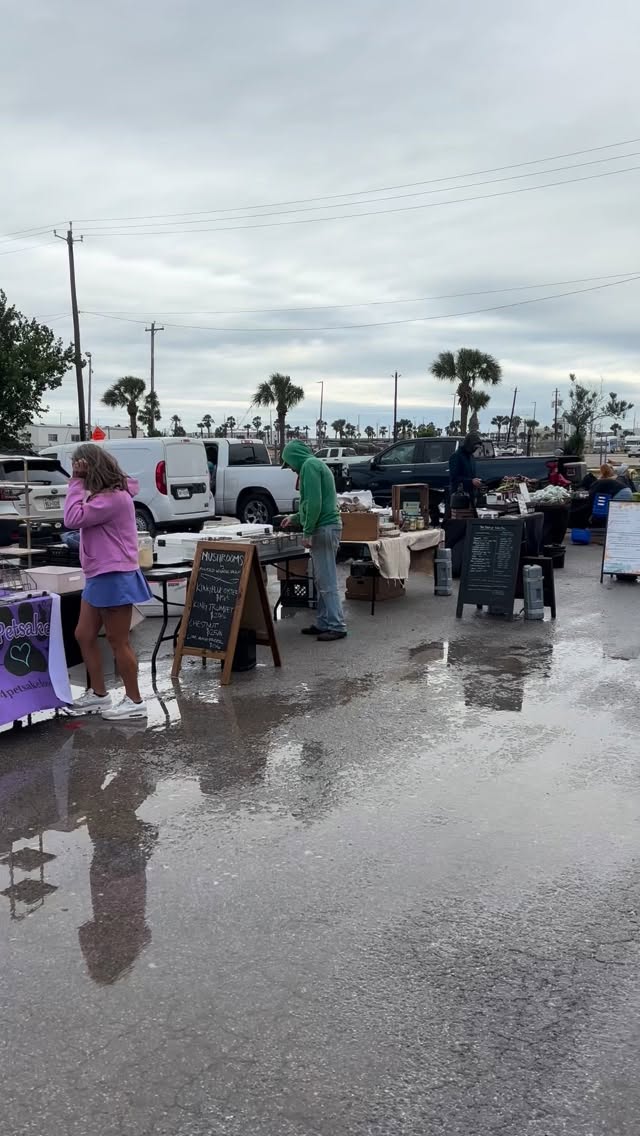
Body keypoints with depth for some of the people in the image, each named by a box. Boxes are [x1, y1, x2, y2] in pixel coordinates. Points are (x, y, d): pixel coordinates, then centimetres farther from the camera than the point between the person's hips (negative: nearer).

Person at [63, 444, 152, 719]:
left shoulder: (113, 497, -19)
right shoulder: (104, 495, 16)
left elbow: (73, 519, -23)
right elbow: (80, 519, 11)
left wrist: (77, 481, -16)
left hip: (114, 578, -11)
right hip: (100, 577, 11)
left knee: (118, 642, -2)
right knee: (84, 635, 15)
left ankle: (134, 701, 10)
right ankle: (98, 694, 27)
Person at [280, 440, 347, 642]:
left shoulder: (310, 465, -10)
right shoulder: (316, 465, 21)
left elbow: (315, 502, -20)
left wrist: (307, 532, -16)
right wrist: (295, 518, 36)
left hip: (324, 529, -10)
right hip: (326, 528, 10)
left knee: (327, 582, -7)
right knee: (322, 581, 13)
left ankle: (337, 626, -4)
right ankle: (323, 623, 19)